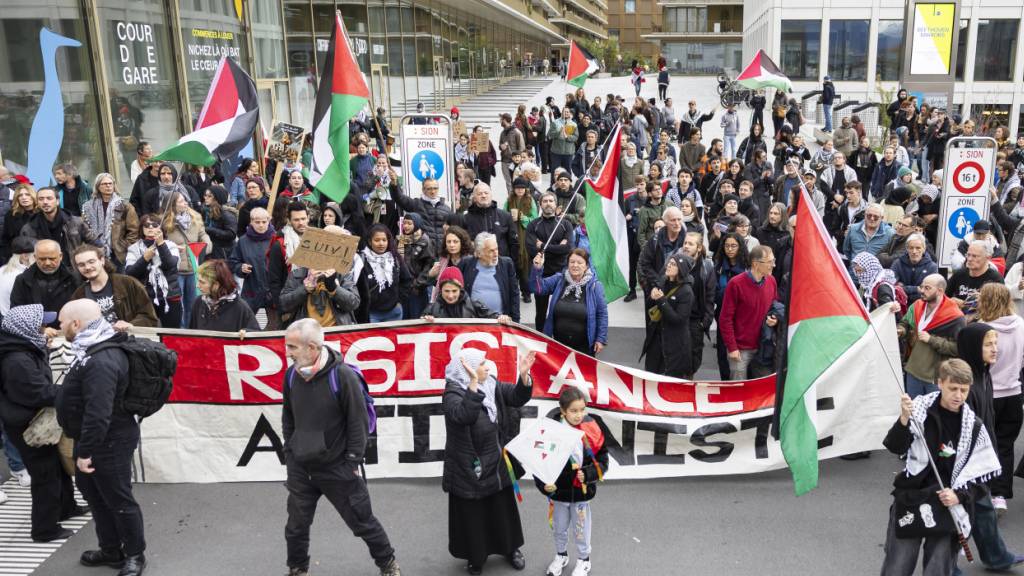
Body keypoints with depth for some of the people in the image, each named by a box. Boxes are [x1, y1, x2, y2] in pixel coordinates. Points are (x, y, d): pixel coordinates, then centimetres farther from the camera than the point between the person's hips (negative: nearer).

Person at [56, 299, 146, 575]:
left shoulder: (101, 361, -29)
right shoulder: (93, 349, 6)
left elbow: (98, 414, -32)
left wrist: (85, 451, -24)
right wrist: (83, 447, 21)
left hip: (109, 443, -11)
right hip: (94, 439, 11)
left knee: (118, 500, 4)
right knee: (93, 492, 22)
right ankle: (111, 550, 36)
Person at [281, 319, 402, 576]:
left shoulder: (343, 376, -20)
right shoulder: (292, 375, -3)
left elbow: (358, 422, -13)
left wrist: (352, 462, -11)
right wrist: (289, 453, 11)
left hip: (337, 468, -4)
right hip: (299, 468, 4)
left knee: (362, 521, 9)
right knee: (296, 525, 14)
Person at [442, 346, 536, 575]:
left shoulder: (492, 385, 0)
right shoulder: (453, 394, -20)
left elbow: (517, 398, -2)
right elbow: (464, 415, -39)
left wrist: (524, 375, -19)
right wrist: (474, 383, -48)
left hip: (497, 465, 6)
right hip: (469, 470, -6)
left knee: (503, 510, 20)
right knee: (472, 516, 10)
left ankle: (511, 548, 40)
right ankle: (475, 556, 31)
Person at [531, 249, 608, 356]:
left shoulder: (594, 285, -9)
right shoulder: (558, 280, -1)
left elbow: (602, 314, -6)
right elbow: (537, 288, -7)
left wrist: (601, 339, -8)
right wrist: (537, 269, -24)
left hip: (584, 346, -3)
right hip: (559, 343, 3)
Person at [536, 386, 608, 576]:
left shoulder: (591, 430, -14)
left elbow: (602, 459, -4)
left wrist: (588, 475, -18)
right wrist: (544, 485, -23)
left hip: (582, 491, 0)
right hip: (558, 491, 1)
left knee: (581, 528, 17)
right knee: (559, 528, 21)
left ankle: (583, 560, 40)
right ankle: (561, 556, 46)